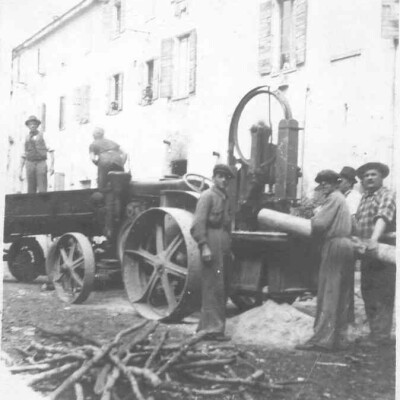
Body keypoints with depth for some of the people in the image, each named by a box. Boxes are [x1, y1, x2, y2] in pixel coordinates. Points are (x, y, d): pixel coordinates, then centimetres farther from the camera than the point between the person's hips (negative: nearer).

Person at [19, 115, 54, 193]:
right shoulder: (27, 139, 14)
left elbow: (51, 151, -4)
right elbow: (24, 156, 17)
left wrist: (52, 166, -18)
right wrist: (20, 172, 10)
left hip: (41, 164, -3)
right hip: (30, 165, 3)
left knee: (42, 191, -14)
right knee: (31, 192, -1)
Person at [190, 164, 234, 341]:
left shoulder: (225, 198, 20)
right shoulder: (207, 196, -6)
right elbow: (198, 224, -14)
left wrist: (229, 250, 20)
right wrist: (204, 246, -21)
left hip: (223, 247, 9)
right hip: (212, 245, -9)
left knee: (221, 289, 11)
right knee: (213, 287, -9)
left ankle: (205, 326, 19)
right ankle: (212, 328, -6)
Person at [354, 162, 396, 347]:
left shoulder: (387, 196, -8)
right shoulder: (364, 198, 19)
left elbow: (383, 217, -26)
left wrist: (374, 239, -40)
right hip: (367, 254, 8)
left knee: (383, 295, -7)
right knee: (368, 294, 11)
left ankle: (380, 335, -5)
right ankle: (375, 331, 21)